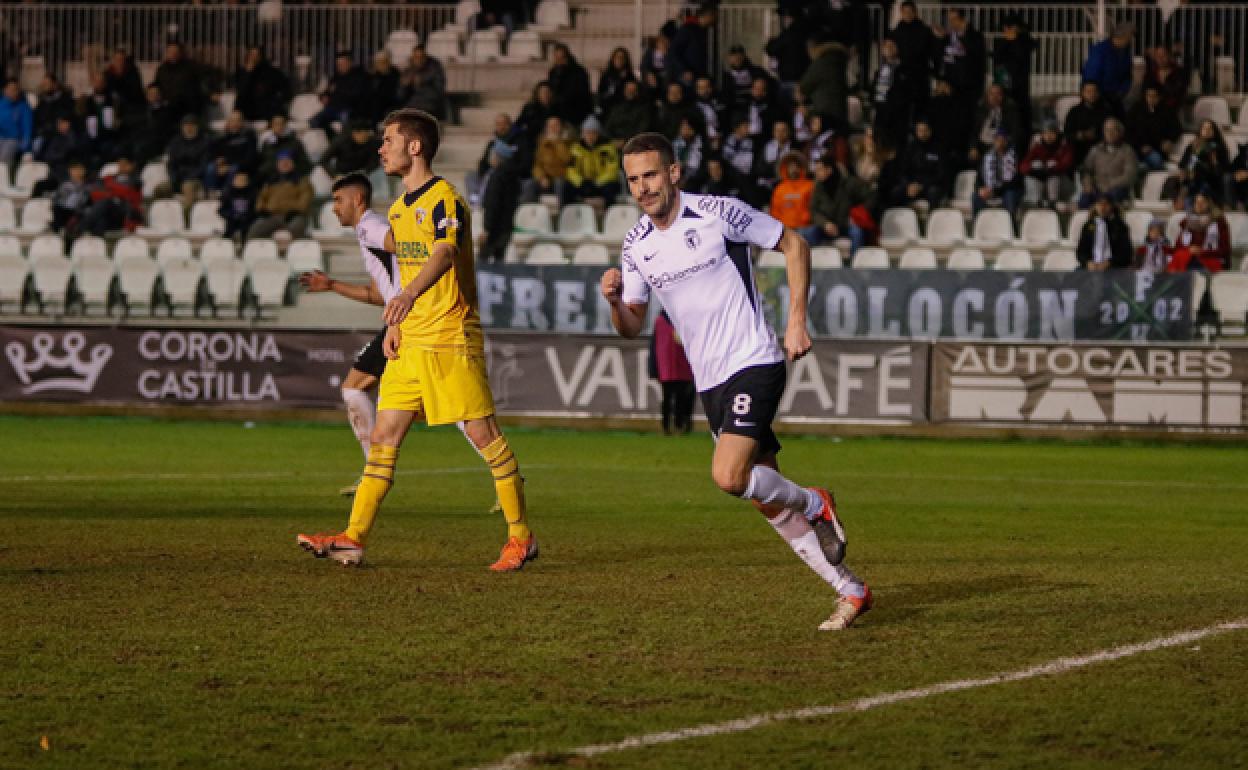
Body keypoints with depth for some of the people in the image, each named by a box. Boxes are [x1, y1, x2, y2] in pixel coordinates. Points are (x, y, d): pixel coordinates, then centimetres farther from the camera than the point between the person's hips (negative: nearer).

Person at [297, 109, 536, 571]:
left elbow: (444, 255, -28)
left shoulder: (444, 200, -12)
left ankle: (522, 537, 4)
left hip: (452, 339, -9)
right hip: (411, 342, 9)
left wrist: (408, 295, -45)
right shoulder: (399, 208, 16)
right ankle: (354, 538, 3)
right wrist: (395, 324, 12)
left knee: (483, 434, -5)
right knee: (383, 438, 4)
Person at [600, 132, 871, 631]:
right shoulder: (636, 247, 5)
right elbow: (632, 327, 11)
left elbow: (794, 244, -1)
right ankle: (850, 591, 15)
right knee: (766, 499, 5)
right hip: (710, 383, 6)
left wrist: (797, 321, -7)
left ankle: (814, 505, 5)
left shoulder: (718, 213, -11)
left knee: (729, 476, -24)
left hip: (755, 362, -6)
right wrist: (615, 300, -12)